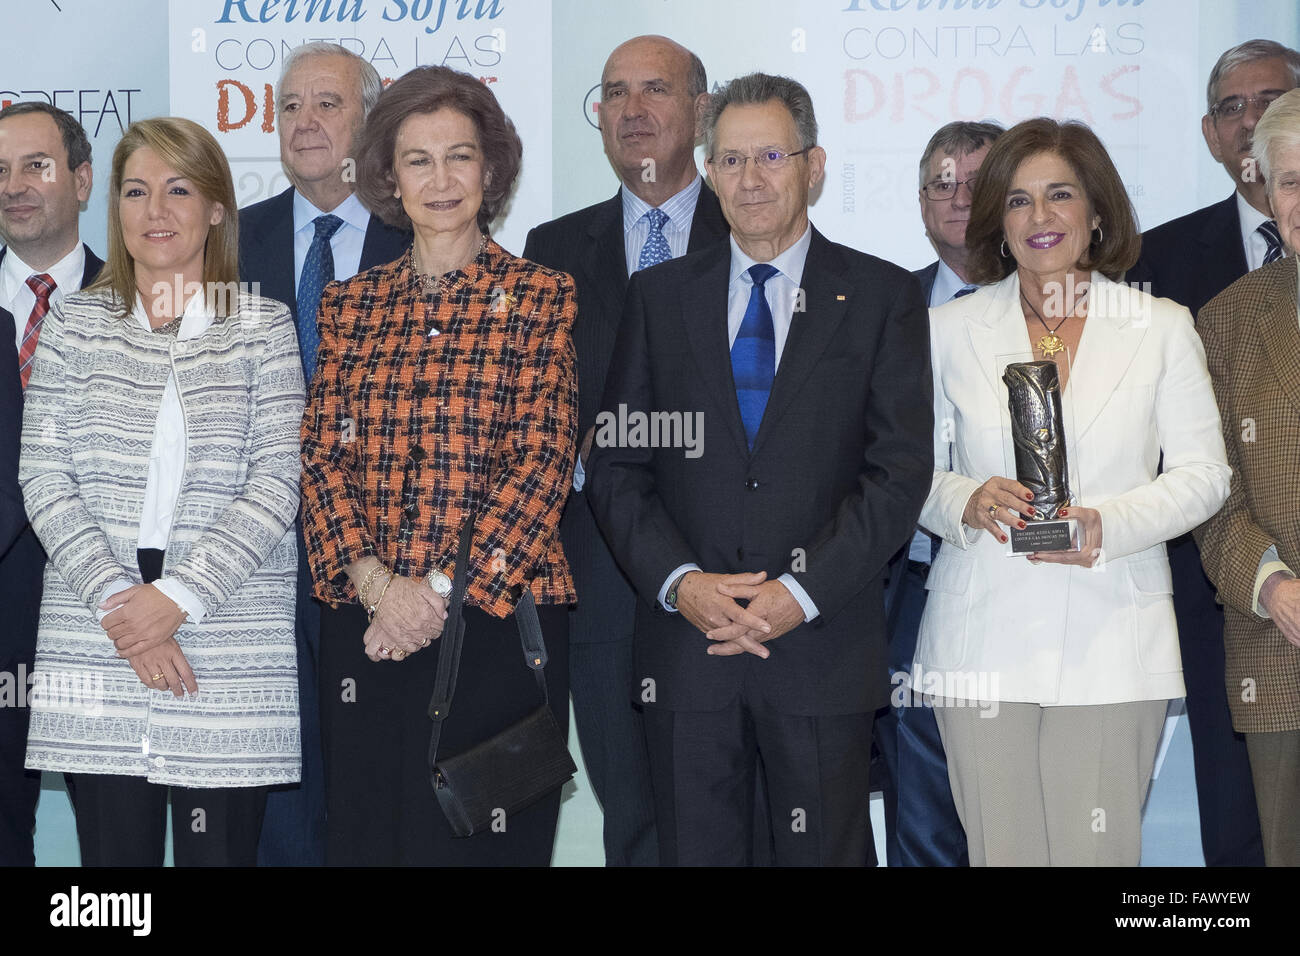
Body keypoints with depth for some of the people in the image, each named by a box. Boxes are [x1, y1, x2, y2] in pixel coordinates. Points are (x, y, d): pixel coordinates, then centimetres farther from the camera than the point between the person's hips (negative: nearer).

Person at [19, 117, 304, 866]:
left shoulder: (263, 327, 6)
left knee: (220, 852, 0)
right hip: (94, 658, 1)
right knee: (114, 853, 3)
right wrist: (114, 601, -10)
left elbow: (276, 484, -2)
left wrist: (179, 596, -12)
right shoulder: (73, 324, 10)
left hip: (230, 654, -1)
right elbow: (43, 476, 3)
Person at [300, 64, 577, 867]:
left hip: (499, 620, -3)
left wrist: (443, 592, -13)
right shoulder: (350, 305, 12)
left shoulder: (541, 296, 3)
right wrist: (375, 582, -11)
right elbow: (323, 457, 6)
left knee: (482, 841, 2)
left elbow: (544, 461, -6)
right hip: (363, 625, 3)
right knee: (366, 835, 9)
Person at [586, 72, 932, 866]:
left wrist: (801, 594, -12)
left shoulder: (883, 296, 4)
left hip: (823, 647, -2)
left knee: (824, 852, 5)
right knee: (695, 850, 8)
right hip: (687, 646, 2)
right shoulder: (659, 296, 10)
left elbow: (900, 471, -4)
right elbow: (615, 466, 6)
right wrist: (679, 583, -9)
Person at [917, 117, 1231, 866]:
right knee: (1001, 851, 0)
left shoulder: (1163, 328, 8)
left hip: (1111, 633, 0)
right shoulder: (950, 329, 10)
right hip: (984, 635, 1)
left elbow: (1205, 473, 5)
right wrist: (965, 501, -12)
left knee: (1099, 852, -2)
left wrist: (1107, 525, -12)